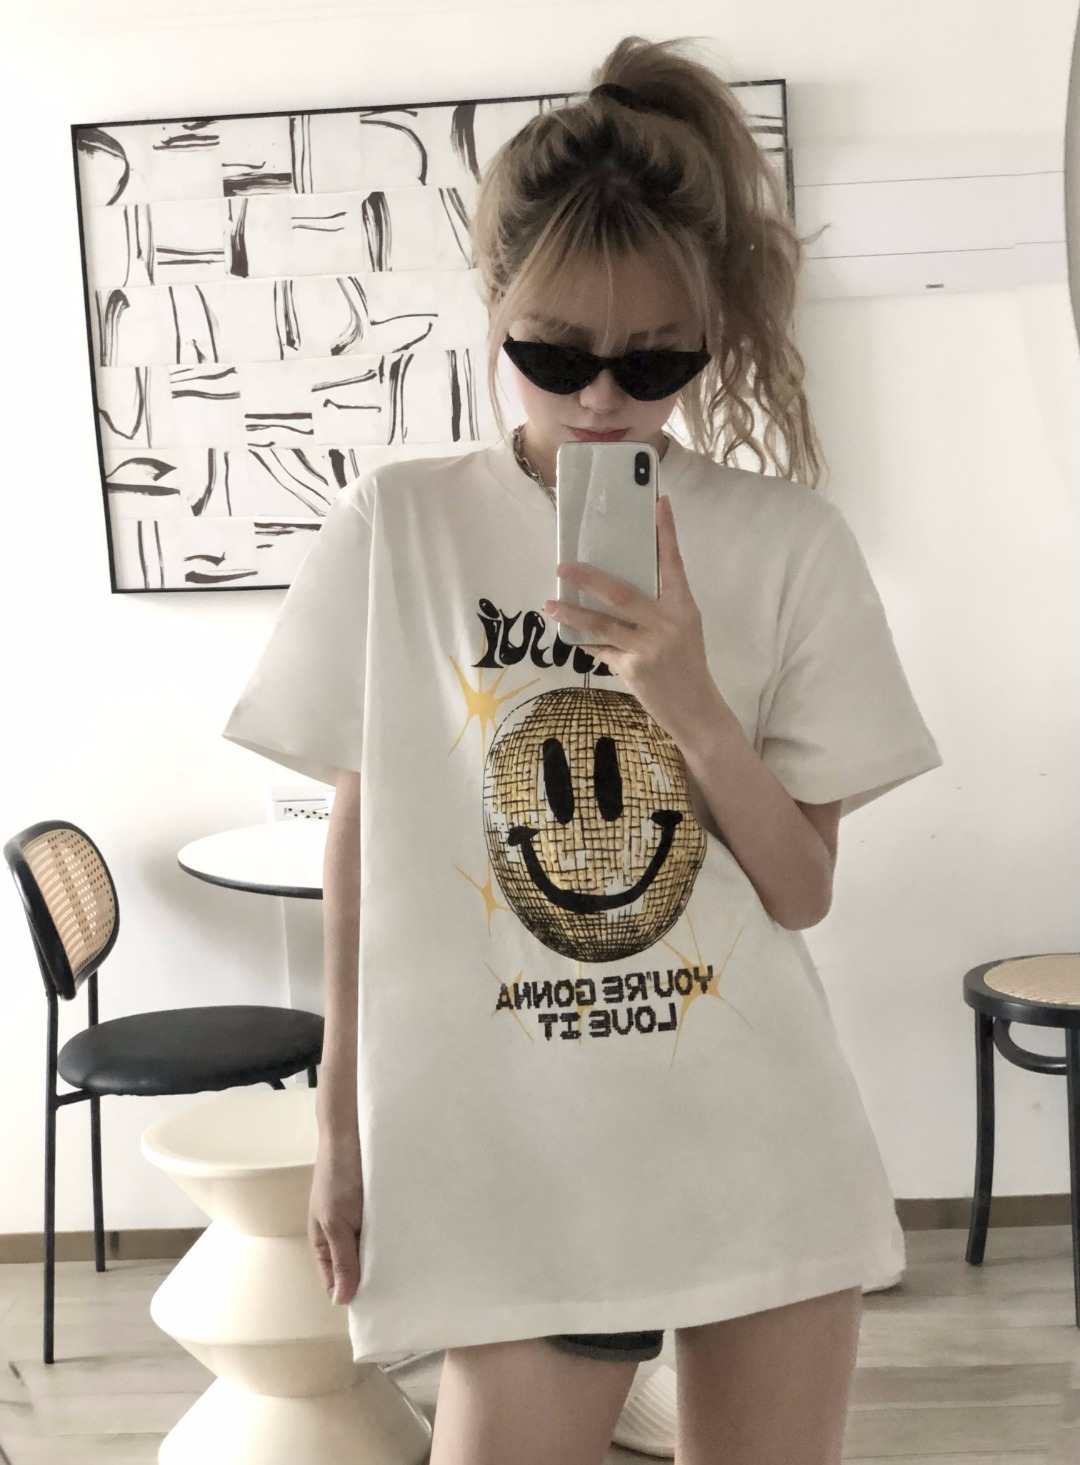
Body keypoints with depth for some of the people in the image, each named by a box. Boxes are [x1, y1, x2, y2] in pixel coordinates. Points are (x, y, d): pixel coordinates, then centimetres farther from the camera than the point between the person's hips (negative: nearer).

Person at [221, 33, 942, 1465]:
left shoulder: (788, 541, -2)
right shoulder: (398, 528, -3)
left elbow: (803, 889, -1)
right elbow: (359, 844, 5)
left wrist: (690, 696, -17)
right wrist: (341, 1126, 8)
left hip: (765, 1145, 2)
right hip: (515, 1155, -1)